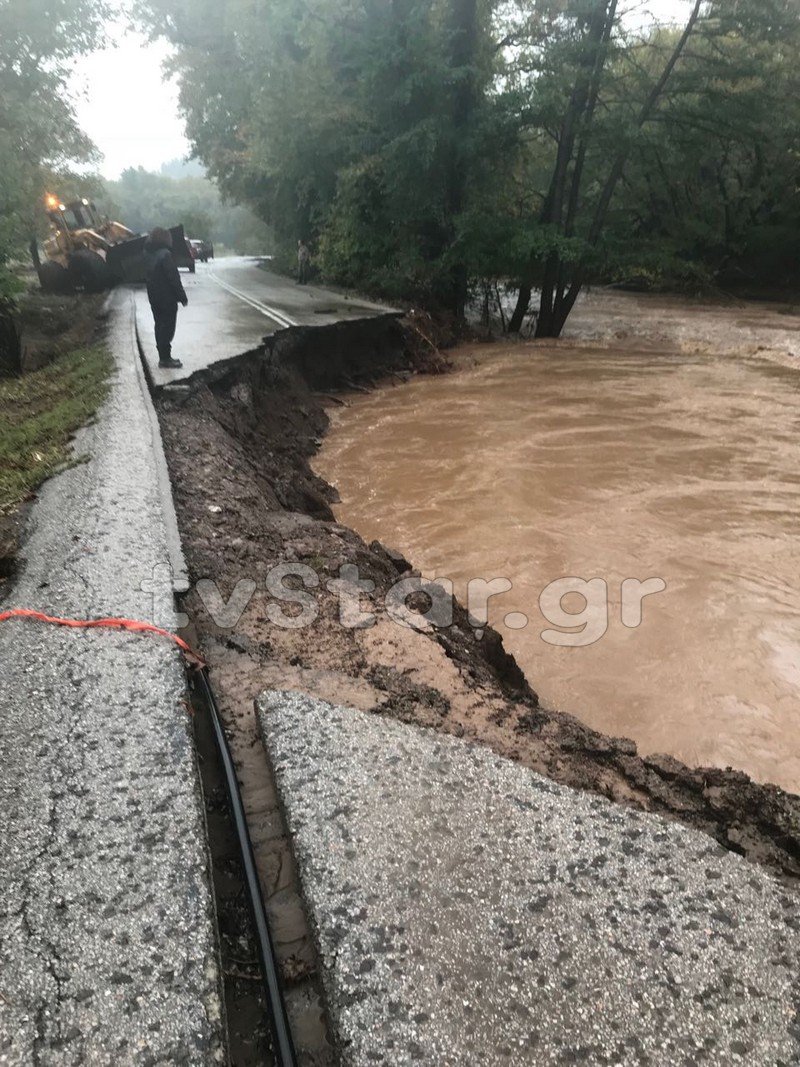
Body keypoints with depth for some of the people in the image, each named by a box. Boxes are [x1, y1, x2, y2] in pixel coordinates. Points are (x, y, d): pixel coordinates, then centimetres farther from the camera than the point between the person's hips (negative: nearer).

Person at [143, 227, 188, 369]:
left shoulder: (147, 254, 6)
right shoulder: (165, 254, -18)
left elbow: (147, 276, 11)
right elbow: (174, 278, -18)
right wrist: (182, 297, -12)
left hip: (153, 297, 8)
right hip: (167, 298, -8)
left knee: (160, 325, 14)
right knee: (168, 327, -1)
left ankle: (163, 356, 19)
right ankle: (165, 358, 0)